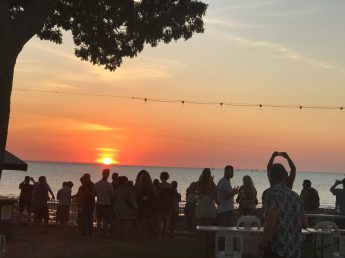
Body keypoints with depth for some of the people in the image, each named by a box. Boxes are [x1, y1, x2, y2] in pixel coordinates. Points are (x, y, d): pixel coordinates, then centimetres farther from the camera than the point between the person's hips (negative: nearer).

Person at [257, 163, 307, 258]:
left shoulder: (272, 193, -10)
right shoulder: (295, 196, 11)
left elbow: (271, 224, -20)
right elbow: (304, 224, 16)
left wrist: (261, 248, -16)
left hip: (275, 250, -7)